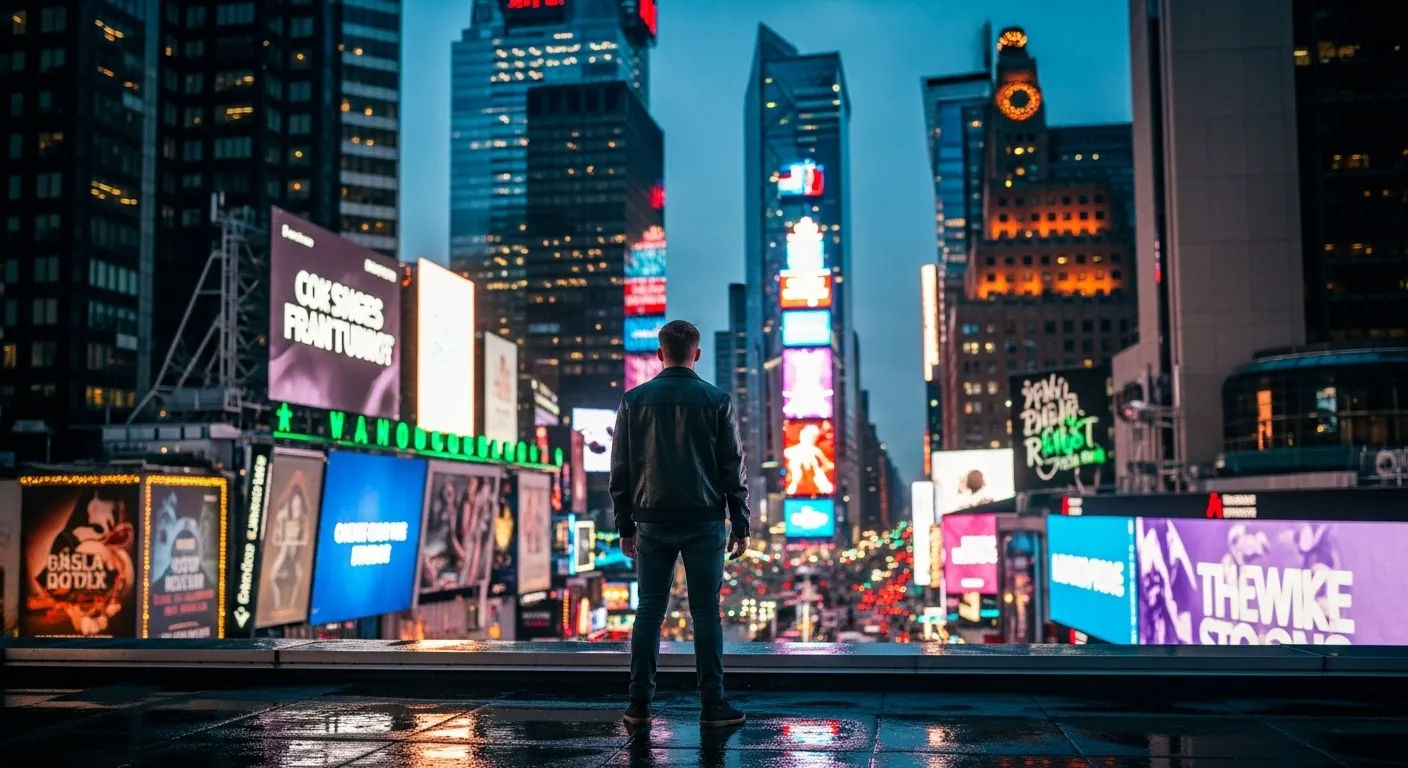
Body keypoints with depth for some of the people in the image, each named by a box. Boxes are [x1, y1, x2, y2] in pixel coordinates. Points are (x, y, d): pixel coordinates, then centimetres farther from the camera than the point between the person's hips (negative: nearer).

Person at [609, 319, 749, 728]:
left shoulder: (634, 400, 3)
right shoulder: (717, 400, -1)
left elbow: (620, 470, 4)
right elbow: (734, 468, -1)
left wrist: (625, 526, 10)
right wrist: (740, 526, 5)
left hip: (652, 524, 2)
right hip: (704, 523, -2)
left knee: (648, 612, 7)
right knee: (705, 613, 3)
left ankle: (639, 704, 8)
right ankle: (712, 705, 5)